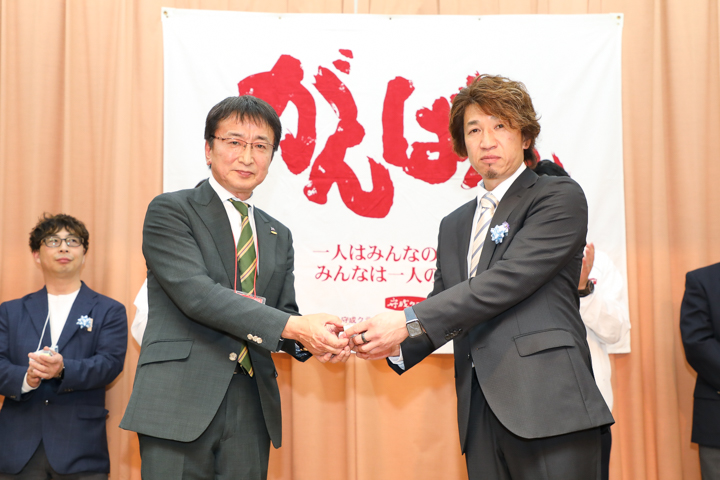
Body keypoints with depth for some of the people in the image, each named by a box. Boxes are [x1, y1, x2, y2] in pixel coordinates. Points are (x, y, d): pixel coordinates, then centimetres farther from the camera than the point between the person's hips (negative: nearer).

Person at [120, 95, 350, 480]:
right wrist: (292, 326, -21)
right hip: (180, 405, -5)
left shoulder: (279, 236, 18)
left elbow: (284, 314, 16)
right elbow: (197, 294, -14)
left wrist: (311, 339, -9)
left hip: (251, 409, 5)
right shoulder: (170, 212, 0)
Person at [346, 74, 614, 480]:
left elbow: (507, 280, -13)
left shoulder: (560, 197, -1)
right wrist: (397, 343, -2)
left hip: (550, 406, -5)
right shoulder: (455, 225, 21)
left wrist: (409, 322, -16)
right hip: (482, 414, 6)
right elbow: (441, 309, 20)